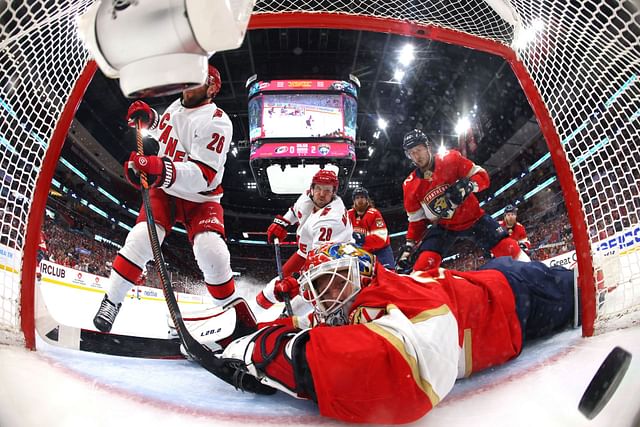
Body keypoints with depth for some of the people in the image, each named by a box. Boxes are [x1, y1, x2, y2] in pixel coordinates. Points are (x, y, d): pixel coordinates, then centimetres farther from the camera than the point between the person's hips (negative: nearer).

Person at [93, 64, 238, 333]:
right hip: (165, 191, 5)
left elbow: (204, 175, -34)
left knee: (212, 253, -24)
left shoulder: (216, 121, -21)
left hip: (200, 199, -5)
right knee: (140, 238, -17)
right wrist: (149, 118, 6)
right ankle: (111, 300, 3)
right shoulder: (176, 107, 2)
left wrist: (164, 169, -49)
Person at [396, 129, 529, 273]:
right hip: (443, 227, 1)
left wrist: (468, 184, -32)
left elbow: (482, 176, -10)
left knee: (509, 249, -8)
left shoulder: (451, 159, -13)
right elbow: (416, 220, 1)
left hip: (473, 217, 0)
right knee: (424, 265, -19)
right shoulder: (410, 186, -6)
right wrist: (409, 246, -9)